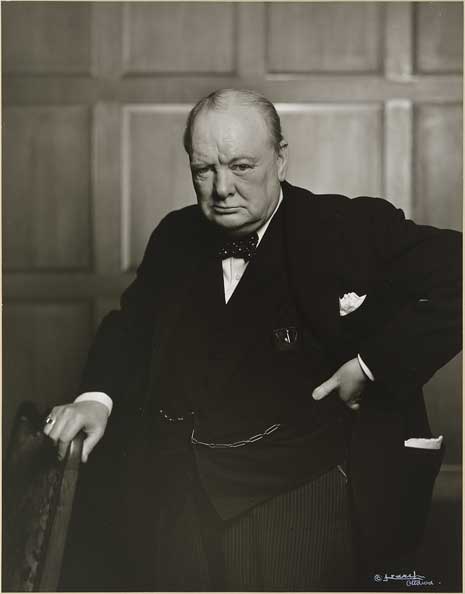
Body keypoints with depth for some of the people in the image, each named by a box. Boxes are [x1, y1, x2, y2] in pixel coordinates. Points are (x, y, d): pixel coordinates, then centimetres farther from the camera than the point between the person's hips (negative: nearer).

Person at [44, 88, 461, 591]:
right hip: (176, 495, 5)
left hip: (297, 497, -4)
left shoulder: (351, 229, -8)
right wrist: (98, 395, 1)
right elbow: (133, 322, 19)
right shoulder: (176, 237, 8)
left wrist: (374, 365, -17)